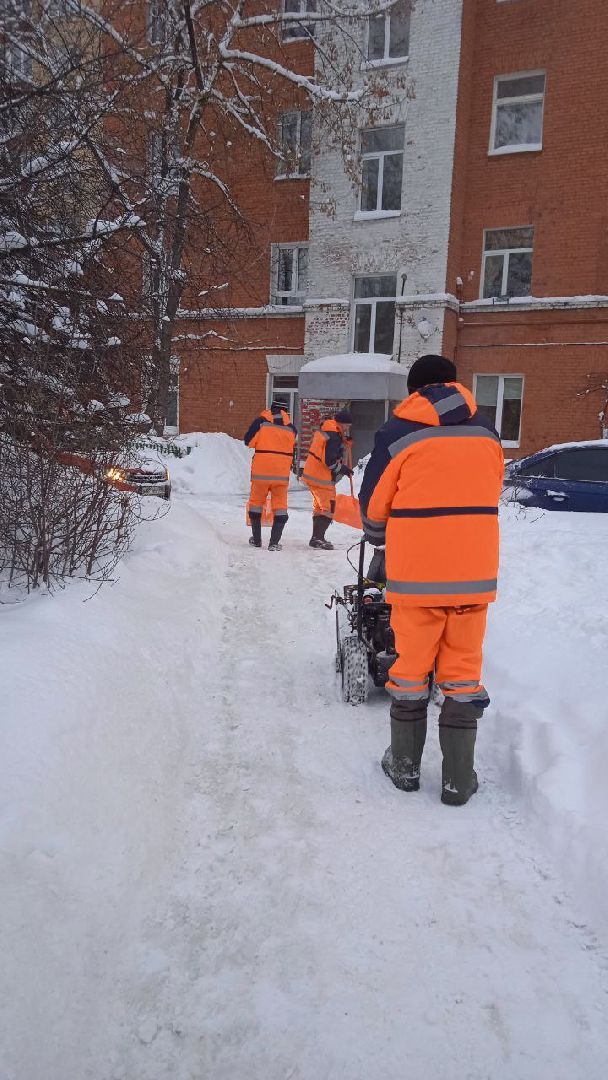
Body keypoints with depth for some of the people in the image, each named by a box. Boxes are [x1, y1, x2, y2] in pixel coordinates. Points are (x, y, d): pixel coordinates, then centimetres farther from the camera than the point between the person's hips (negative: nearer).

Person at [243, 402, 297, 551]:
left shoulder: (261, 421, -2)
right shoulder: (291, 428, 6)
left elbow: (248, 441, -3)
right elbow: (291, 449, 13)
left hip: (261, 471, -1)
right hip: (282, 473, 1)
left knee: (256, 502, 15)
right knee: (280, 506, 9)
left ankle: (256, 539, 21)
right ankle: (274, 542, 1)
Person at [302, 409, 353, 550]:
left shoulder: (324, 430, 10)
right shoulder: (333, 438, -20)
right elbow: (330, 461, -23)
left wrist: (345, 441, 3)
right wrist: (344, 469, -9)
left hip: (311, 473, 10)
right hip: (322, 478, -10)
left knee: (320, 506, 19)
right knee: (328, 507, -5)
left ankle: (317, 537, 25)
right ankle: (317, 538, -7)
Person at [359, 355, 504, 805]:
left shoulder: (398, 432, -4)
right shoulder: (486, 430, 7)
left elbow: (374, 503, 3)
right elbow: (490, 497, 16)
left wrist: (379, 537, 24)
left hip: (416, 571, -2)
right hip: (474, 571, 2)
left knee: (412, 666, 11)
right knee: (463, 670, 10)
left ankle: (405, 765, 24)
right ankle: (459, 778, 15)